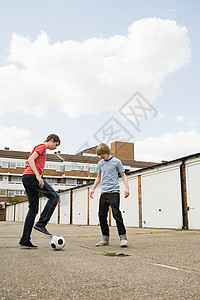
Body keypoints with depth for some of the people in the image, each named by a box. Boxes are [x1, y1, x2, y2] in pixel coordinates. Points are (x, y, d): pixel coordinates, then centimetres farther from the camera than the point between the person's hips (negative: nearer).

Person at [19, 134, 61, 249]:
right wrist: (38, 176, -22)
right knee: (54, 196, -12)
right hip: (31, 176, -10)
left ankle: (25, 240, 5)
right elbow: (30, 160, -13)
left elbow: (30, 162, 30)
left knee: (33, 210, 6)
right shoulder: (42, 146, 2)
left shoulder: (42, 149, 30)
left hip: (26, 179, 10)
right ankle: (41, 224, -16)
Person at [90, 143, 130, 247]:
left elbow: (123, 175, 3)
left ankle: (123, 237, -9)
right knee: (102, 215, 4)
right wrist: (93, 188, 13)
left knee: (116, 213, -15)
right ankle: (105, 238, 14)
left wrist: (127, 188, -9)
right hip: (103, 193, 6)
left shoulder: (116, 161, 0)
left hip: (114, 192, -5)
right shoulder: (100, 163, 14)